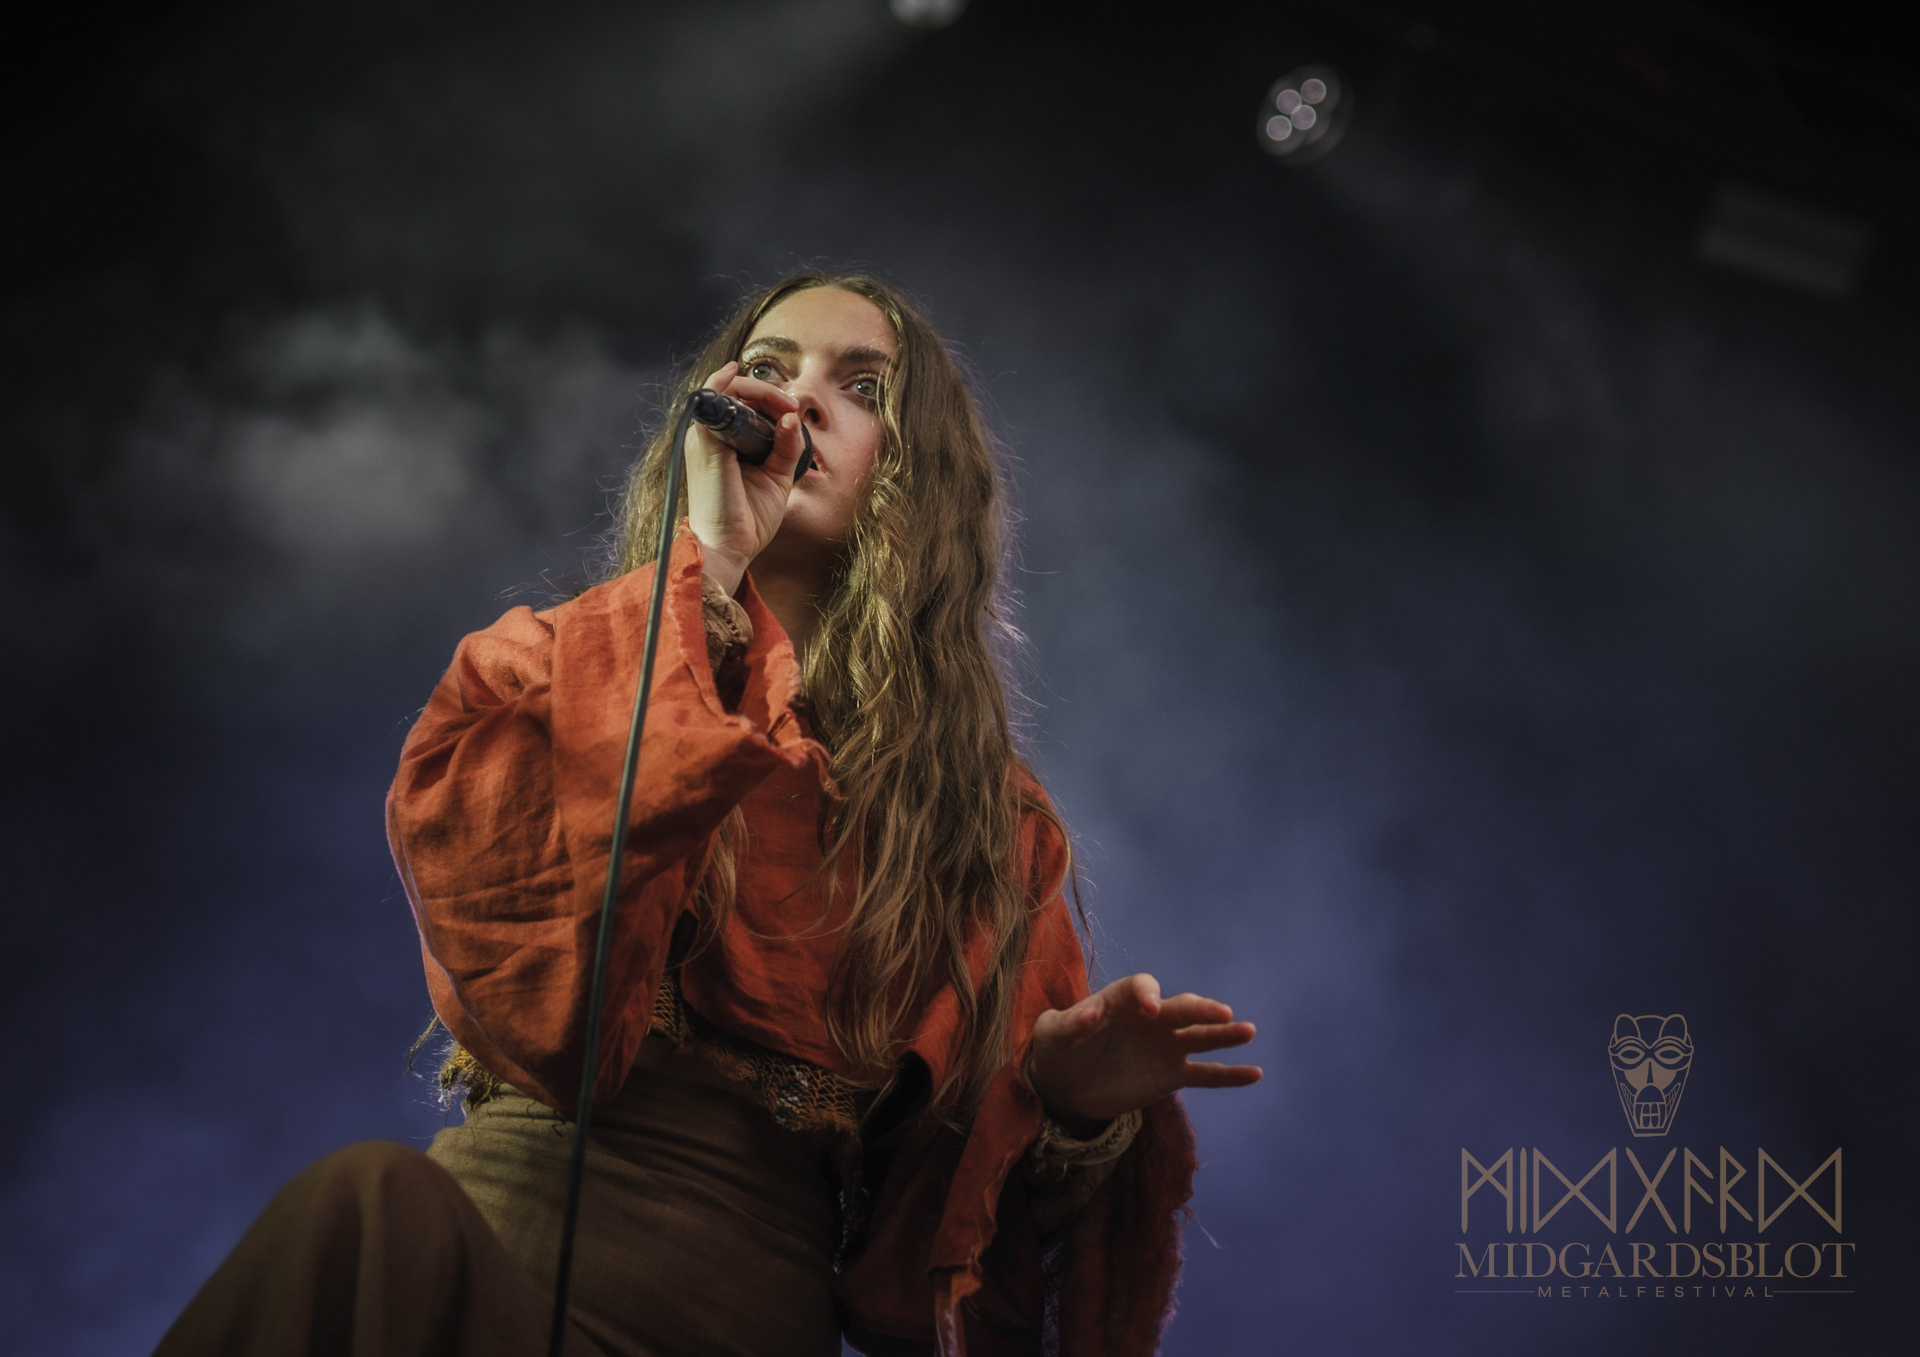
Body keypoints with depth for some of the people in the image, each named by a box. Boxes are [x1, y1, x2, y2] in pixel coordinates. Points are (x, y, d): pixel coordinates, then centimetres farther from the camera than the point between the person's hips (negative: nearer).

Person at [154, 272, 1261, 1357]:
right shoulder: (550, 666, 15)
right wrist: (705, 566, -5)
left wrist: (1066, 1096, -6)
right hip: (513, 1208, 0)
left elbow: (958, 1156, 17)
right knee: (372, 1205, -35)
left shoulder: (988, 809, 16)